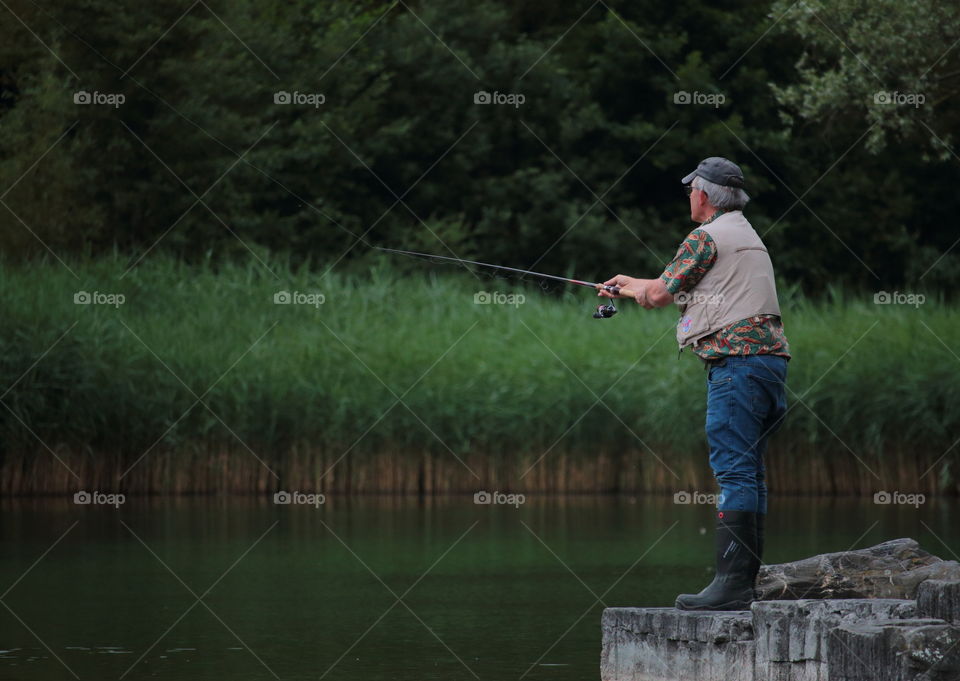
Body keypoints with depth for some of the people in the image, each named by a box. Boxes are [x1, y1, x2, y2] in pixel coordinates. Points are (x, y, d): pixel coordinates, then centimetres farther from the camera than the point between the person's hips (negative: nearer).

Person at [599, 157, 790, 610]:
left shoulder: (707, 237, -5)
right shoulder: (749, 237, 25)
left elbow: (658, 296, -3)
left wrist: (631, 286, 20)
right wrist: (633, 285, 43)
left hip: (738, 360, -9)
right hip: (770, 357, 9)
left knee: (734, 472, -13)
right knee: (748, 474, 9)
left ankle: (731, 584, -17)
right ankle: (746, 582, 8)